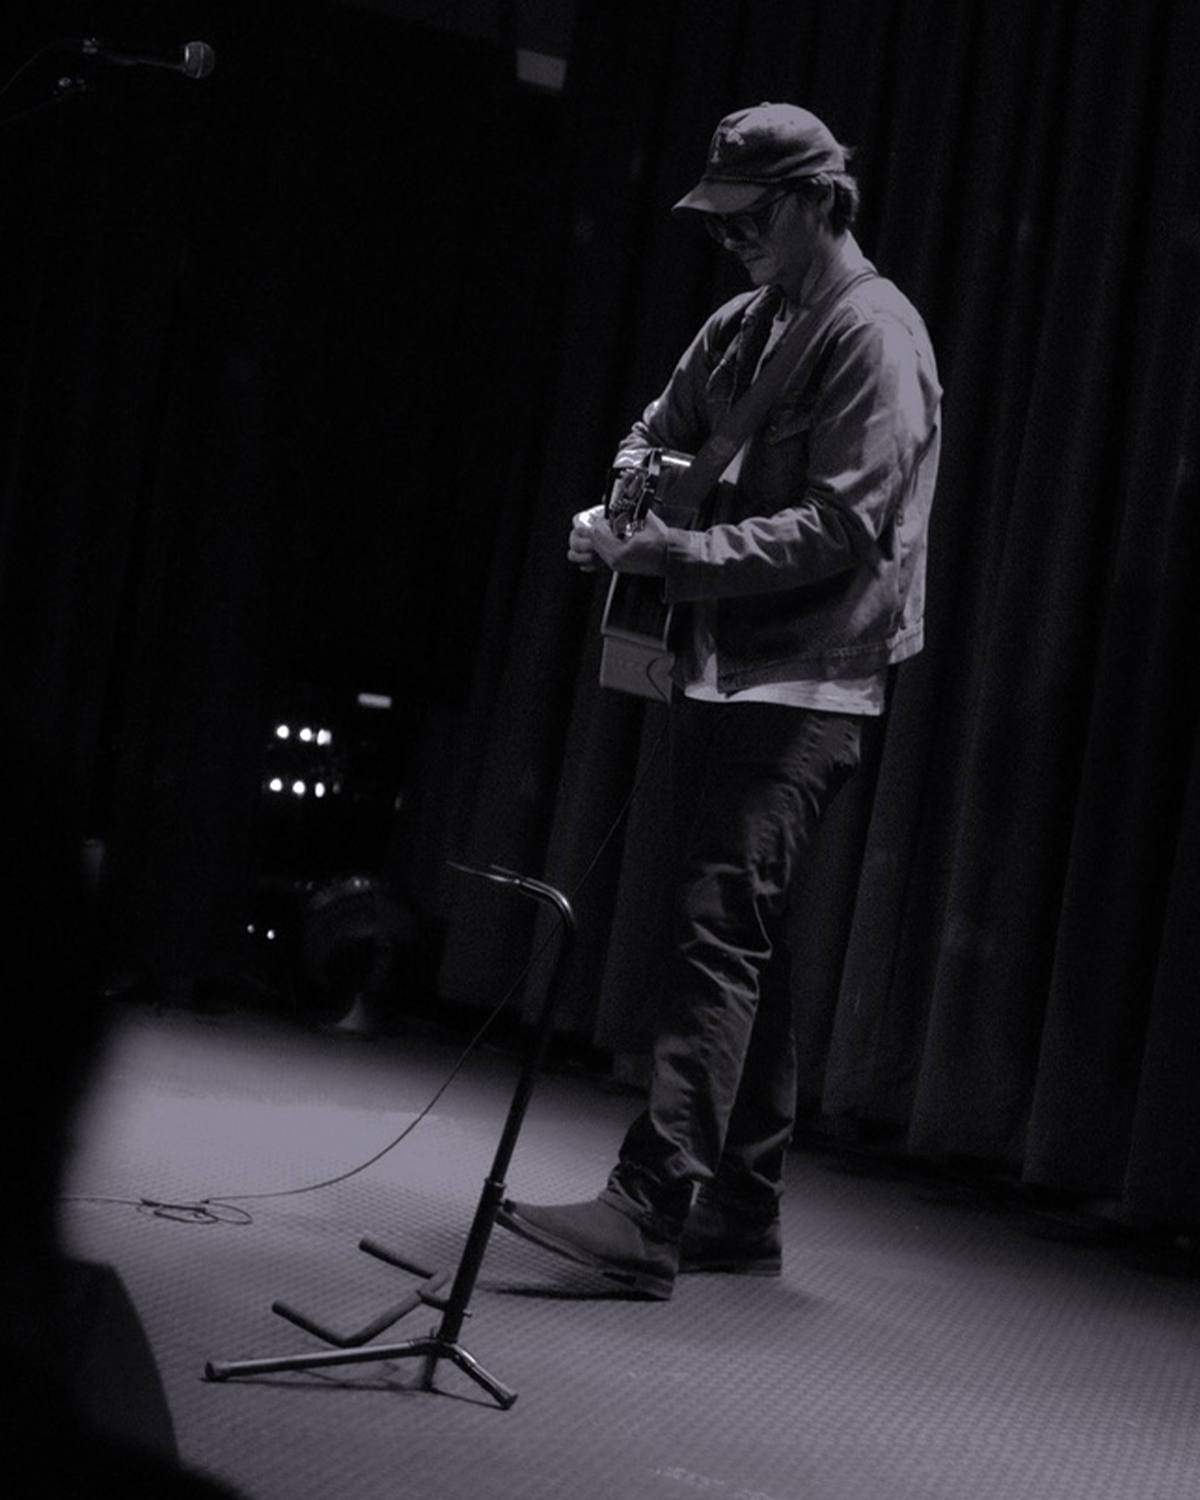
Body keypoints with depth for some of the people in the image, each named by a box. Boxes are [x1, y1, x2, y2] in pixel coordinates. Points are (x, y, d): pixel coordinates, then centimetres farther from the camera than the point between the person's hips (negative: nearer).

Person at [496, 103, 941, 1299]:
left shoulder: (875, 337, -11)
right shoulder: (739, 326, 14)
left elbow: (837, 529, -19)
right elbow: (659, 429, 25)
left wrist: (661, 551, -22)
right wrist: (635, 482, 1)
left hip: (805, 685, -9)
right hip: (720, 670, 9)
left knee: (720, 931, -16)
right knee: (744, 941, 12)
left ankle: (651, 1210, -20)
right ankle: (742, 1211, 20)